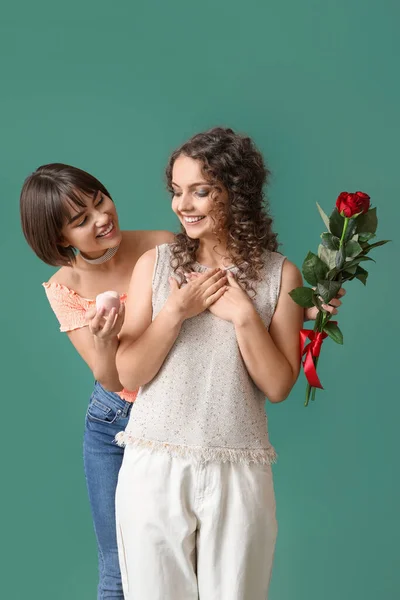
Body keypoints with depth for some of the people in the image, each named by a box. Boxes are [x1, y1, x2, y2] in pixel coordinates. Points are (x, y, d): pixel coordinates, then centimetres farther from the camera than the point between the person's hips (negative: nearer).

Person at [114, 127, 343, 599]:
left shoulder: (279, 274, 0)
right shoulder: (155, 263, 1)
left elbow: (278, 386, -4)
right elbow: (129, 375, -2)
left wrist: (243, 315, -13)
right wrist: (175, 312, -12)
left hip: (238, 472, -1)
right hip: (154, 466, 1)